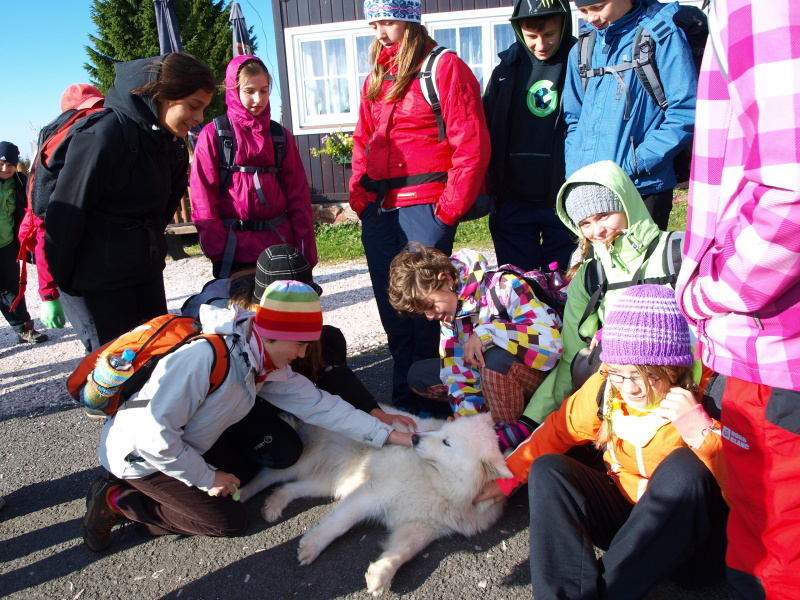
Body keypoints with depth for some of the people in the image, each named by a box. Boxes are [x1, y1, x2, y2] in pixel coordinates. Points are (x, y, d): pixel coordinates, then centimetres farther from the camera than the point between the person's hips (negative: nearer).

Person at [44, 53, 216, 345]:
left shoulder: (172, 142, 4)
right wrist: (59, 286, -9)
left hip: (148, 270, 7)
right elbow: (65, 213, -17)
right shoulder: (105, 135, -20)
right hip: (102, 275, -7)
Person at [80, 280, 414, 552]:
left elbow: (318, 404, -6)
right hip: (138, 454, -8)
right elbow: (154, 432, -30)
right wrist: (205, 477, -18)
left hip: (180, 445, 8)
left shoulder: (267, 367, -7)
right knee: (231, 521, -7)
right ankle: (119, 500, 2)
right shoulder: (206, 356, -33)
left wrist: (388, 435, -9)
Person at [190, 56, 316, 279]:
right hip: (234, 250, -3)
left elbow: (298, 195, 6)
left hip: (280, 243, 3)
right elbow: (203, 198, -5)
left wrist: (306, 249, 0)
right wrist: (217, 248, -13)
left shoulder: (280, 136, 10)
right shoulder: (213, 135, 0)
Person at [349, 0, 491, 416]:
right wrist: (360, 197, 8)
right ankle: (404, 397, 22)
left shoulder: (445, 67, -2)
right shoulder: (376, 78, 19)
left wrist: (450, 208, -14)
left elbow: (472, 145, -9)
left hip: (425, 206, -6)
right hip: (379, 209, 7)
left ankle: (429, 401, 10)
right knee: (391, 306, 9)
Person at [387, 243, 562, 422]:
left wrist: (486, 334, -36)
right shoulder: (449, 306, -3)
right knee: (418, 374, 2)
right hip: (490, 374, 7)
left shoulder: (504, 286, -25)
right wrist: (467, 410, -20)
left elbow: (553, 340, -34)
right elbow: (458, 368, -5)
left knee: (496, 358, -38)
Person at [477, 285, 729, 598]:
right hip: (624, 511, 4)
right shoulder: (605, 388, -10)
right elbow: (558, 429, 3)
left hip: (684, 531, -4)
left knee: (685, 467, -33)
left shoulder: (703, 402, -20)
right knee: (546, 469, -14)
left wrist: (701, 432, -38)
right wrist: (508, 477, 0)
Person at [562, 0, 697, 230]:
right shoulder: (582, 47, 13)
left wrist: (631, 165, -15)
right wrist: (575, 175, 3)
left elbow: (685, 115, -9)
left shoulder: (662, 36, -3)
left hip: (643, 189, -5)